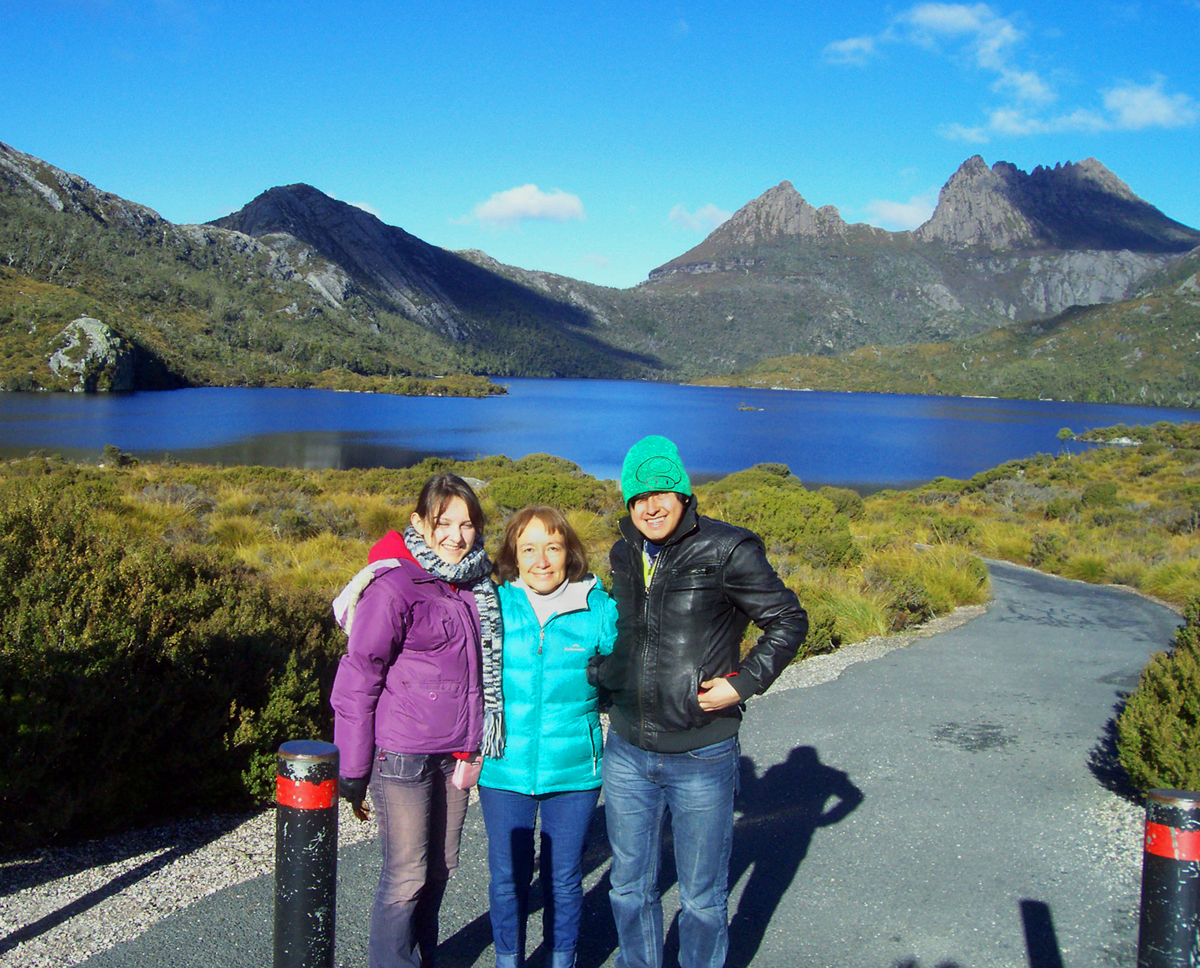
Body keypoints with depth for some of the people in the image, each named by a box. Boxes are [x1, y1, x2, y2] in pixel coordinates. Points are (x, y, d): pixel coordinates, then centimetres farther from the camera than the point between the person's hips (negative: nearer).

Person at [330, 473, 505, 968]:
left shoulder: (476, 584, 9)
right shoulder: (395, 584, -13)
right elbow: (358, 676, -12)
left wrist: (475, 745, 16)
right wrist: (353, 768, -12)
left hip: (456, 753, 7)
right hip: (403, 754, -6)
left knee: (440, 868, 15)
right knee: (406, 876, -1)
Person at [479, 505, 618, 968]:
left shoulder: (598, 608, -6)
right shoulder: (494, 606, -5)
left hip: (573, 769, 0)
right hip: (504, 769, 0)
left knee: (564, 878, 13)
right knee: (508, 877, 13)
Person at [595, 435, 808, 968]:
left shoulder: (726, 550, -12)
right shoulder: (625, 554, 5)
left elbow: (788, 620, -6)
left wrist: (744, 683, -13)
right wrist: (604, 676, 11)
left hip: (701, 758, -5)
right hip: (627, 753, 5)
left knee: (702, 898, 12)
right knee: (630, 888, 18)